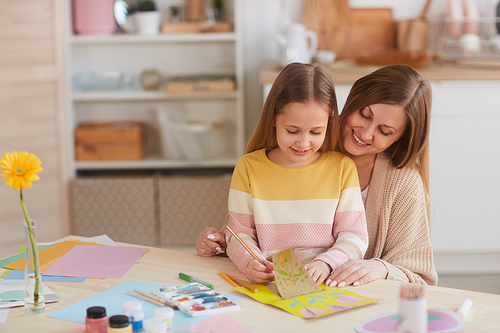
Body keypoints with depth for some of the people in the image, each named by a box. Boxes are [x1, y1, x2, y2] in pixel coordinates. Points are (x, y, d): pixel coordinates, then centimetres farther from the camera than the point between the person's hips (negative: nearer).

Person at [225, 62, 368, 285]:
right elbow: (240, 234, 6)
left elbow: (354, 236, 3)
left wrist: (325, 263, -16)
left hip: (323, 288, 1)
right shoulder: (248, 168, 5)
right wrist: (250, 262, -16)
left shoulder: (342, 167, 5)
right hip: (268, 283, -1)